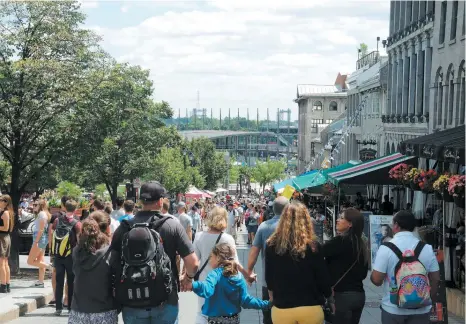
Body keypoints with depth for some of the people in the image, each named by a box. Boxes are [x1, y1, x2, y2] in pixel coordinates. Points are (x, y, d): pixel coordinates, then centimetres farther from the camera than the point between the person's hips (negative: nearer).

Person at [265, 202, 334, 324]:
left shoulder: (272, 245, -5)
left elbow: (269, 278, 6)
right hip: (310, 308, -1)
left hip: (282, 309, 1)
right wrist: (330, 298, 15)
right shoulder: (312, 246, -11)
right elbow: (323, 278, -4)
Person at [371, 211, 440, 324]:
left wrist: (372, 274, 13)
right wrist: (431, 300, 20)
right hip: (421, 309, 2)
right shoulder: (427, 248, -2)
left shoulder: (386, 248, -11)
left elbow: (376, 280, -11)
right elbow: (435, 279, 4)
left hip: (393, 309, -2)